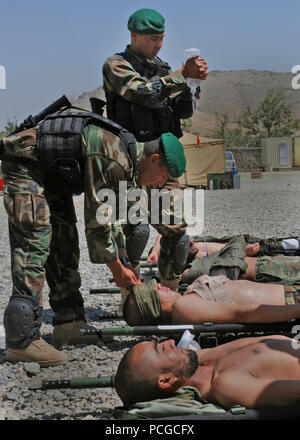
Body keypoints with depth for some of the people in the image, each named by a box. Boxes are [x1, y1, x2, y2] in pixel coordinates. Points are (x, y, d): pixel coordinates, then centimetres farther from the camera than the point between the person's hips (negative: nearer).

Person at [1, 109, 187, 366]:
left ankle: (69, 325, 14)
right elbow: (96, 216, -23)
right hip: (26, 168, -11)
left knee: (65, 250, 9)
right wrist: (117, 268, -14)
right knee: (35, 246, -18)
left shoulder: (129, 164, 5)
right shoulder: (112, 158, -27)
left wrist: (126, 265, 15)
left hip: (54, 178, 11)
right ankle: (22, 340, -20)